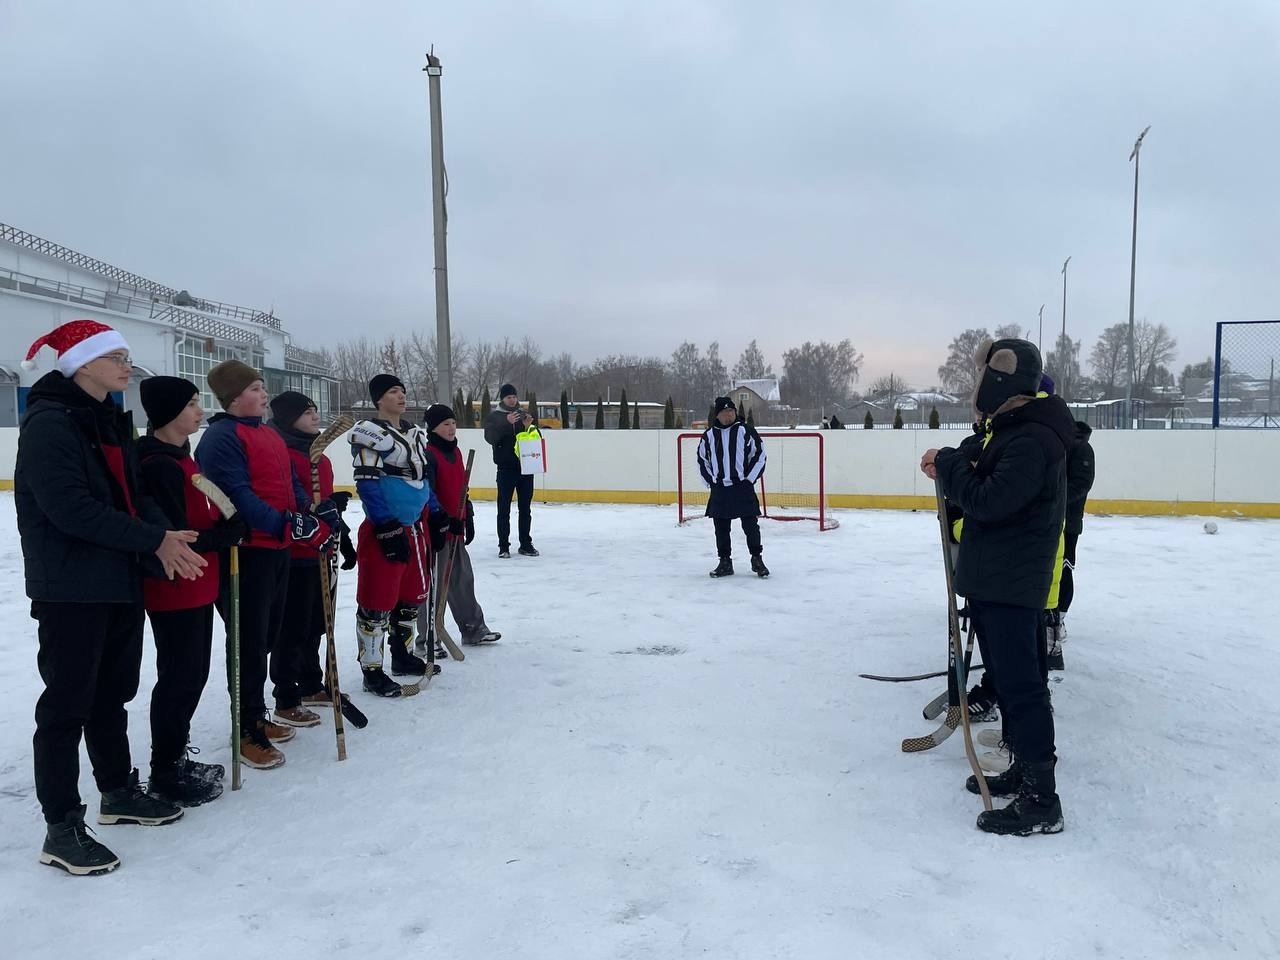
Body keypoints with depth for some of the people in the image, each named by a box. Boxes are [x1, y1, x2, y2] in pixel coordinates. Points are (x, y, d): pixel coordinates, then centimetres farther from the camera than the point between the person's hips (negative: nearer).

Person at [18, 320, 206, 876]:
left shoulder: (113, 423, 13)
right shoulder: (50, 423, -14)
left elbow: (134, 494, 12)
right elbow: (71, 508, -23)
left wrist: (162, 537, -8)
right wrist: (154, 540, -20)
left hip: (121, 583, 9)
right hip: (70, 590, -8)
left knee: (113, 695, 19)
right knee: (67, 705, 0)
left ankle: (118, 793, 33)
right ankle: (62, 829, 10)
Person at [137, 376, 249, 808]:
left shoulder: (180, 456, 12)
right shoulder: (159, 465, -20)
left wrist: (226, 527, 3)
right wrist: (225, 534, -16)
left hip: (197, 586, 10)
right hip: (174, 589, -10)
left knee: (193, 672, 17)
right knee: (180, 677, 0)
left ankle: (176, 756, 31)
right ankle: (165, 773, 14)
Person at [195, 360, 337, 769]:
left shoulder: (270, 435, 17)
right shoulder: (222, 437, -12)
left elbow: (290, 484, 19)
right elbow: (237, 495, -22)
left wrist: (317, 512, 2)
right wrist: (285, 524, -28)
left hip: (276, 548, 9)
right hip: (245, 551, -9)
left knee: (268, 635, 16)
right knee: (250, 641, -3)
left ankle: (257, 716, 29)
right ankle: (249, 731, 7)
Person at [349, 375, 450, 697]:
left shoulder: (415, 433, 15)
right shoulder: (369, 433, -11)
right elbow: (367, 485, -17)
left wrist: (437, 518, 17)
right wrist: (387, 529, -22)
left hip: (416, 526, 9)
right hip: (385, 529, -8)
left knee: (414, 595, 17)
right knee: (378, 603, -3)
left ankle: (403, 656, 32)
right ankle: (372, 671, 6)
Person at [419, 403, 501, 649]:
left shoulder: (455, 451, 12)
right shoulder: (427, 455, -15)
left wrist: (468, 519, 17)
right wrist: (445, 520, -24)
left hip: (455, 527, 9)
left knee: (463, 579, 17)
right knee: (434, 583, -1)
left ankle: (474, 629, 29)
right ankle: (427, 638, 9)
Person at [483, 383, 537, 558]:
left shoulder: (524, 415, 11)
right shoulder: (494, 417, 1)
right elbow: (490, 438, -15)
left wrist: (528, 427, -10)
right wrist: (507, 422, -25)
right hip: (506, 468, -3)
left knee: (525, 509, 9)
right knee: (504, 509, -1)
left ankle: (526, 544, 17)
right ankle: (503, 546, 4)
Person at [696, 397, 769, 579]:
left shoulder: (745, 431, -2)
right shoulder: (709, 435, 7)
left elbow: (759, 455, 0)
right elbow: (702, 460, 15)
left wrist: (750, 479, -5)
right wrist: (710, 481, 6)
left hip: (743, 486, -3)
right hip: (719, 488, 3)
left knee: (750, 525, -2)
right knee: (721, 528, 8)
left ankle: (757, 559, 12)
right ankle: (725, 562, 18)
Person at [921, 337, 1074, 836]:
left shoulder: (1033, 439, -20)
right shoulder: (1011, 429, 14)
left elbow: (990, 500, -26)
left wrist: (948, 462, -13)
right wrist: (952, 468, 2)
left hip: (1011, 585, -11)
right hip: (991, 578, 11)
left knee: (1019, 684, -6)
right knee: (1005, 677, 19)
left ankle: (1041, 799, 2)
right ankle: (1025, 769, 33)